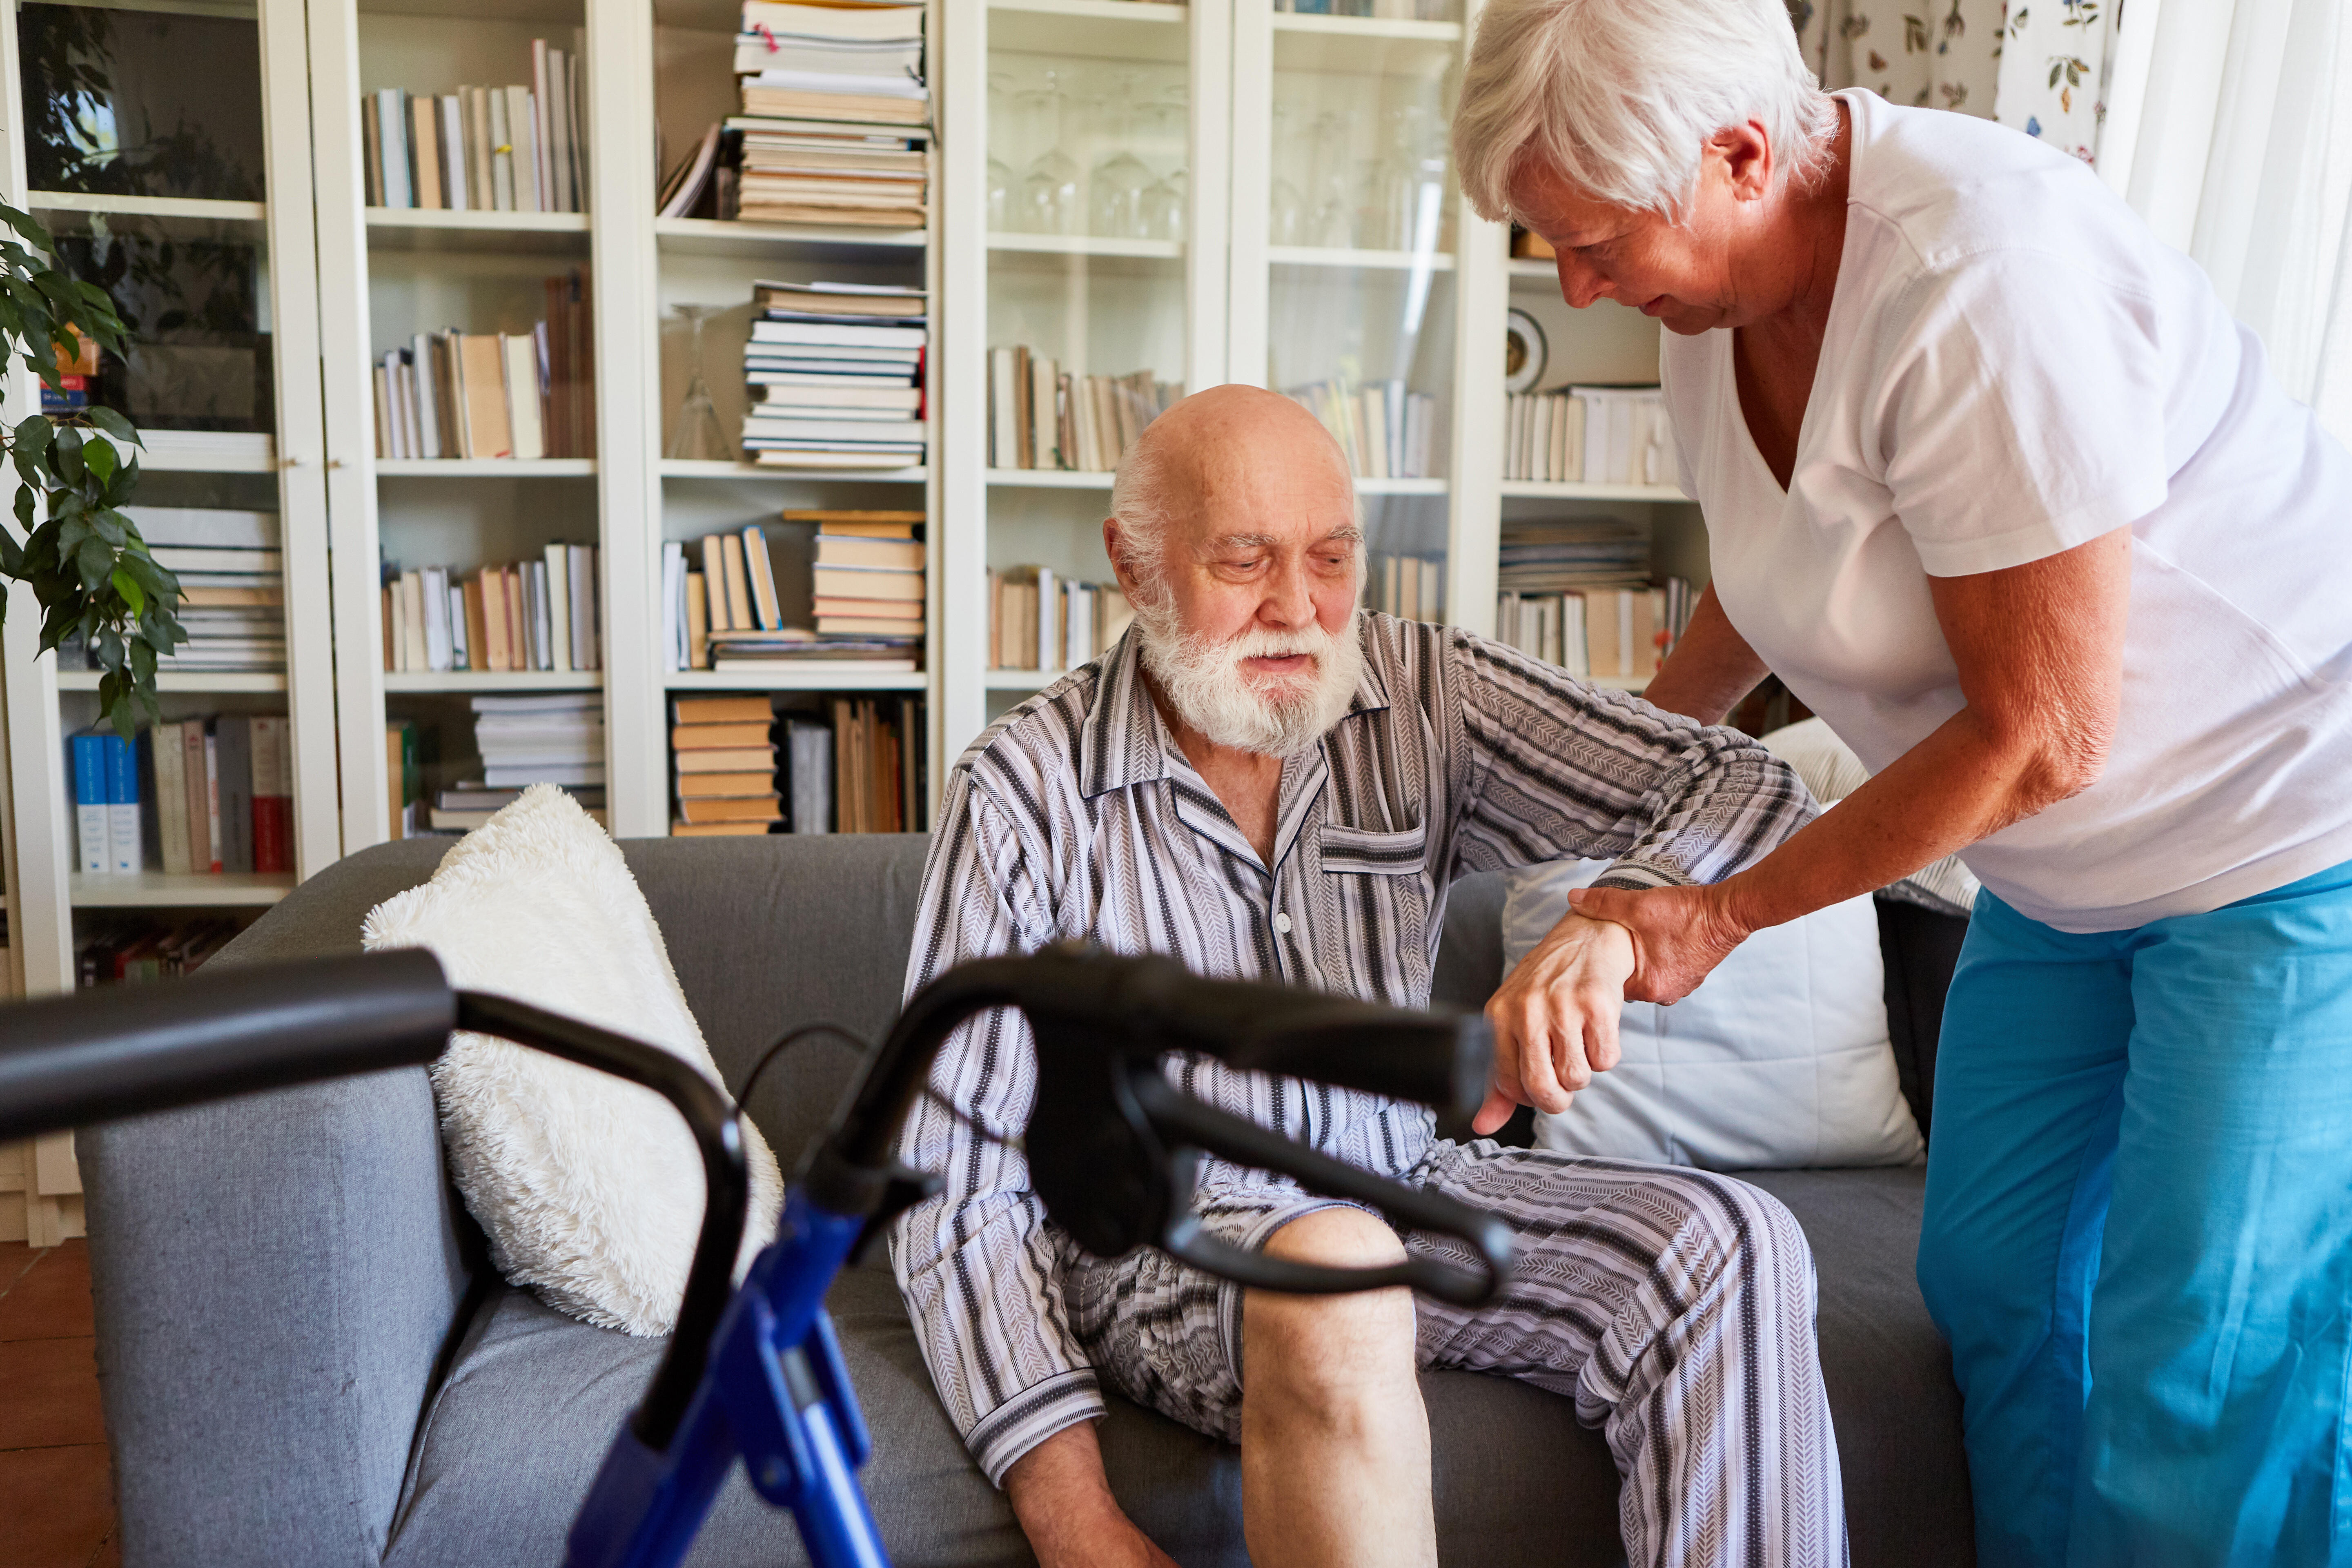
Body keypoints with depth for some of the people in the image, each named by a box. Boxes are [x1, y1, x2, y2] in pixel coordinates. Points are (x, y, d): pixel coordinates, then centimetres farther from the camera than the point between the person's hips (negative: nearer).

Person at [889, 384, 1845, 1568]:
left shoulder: (1424, 695, -1)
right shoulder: (1023, 791, -9)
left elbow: (1749, 786, -4)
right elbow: (960, 1188, -10)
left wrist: (1606, 923, -28)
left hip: (1407, 1184, 4)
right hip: (1154, 1233, -3)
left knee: (1733, 1245, -21)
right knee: (1336, 1269, -36)